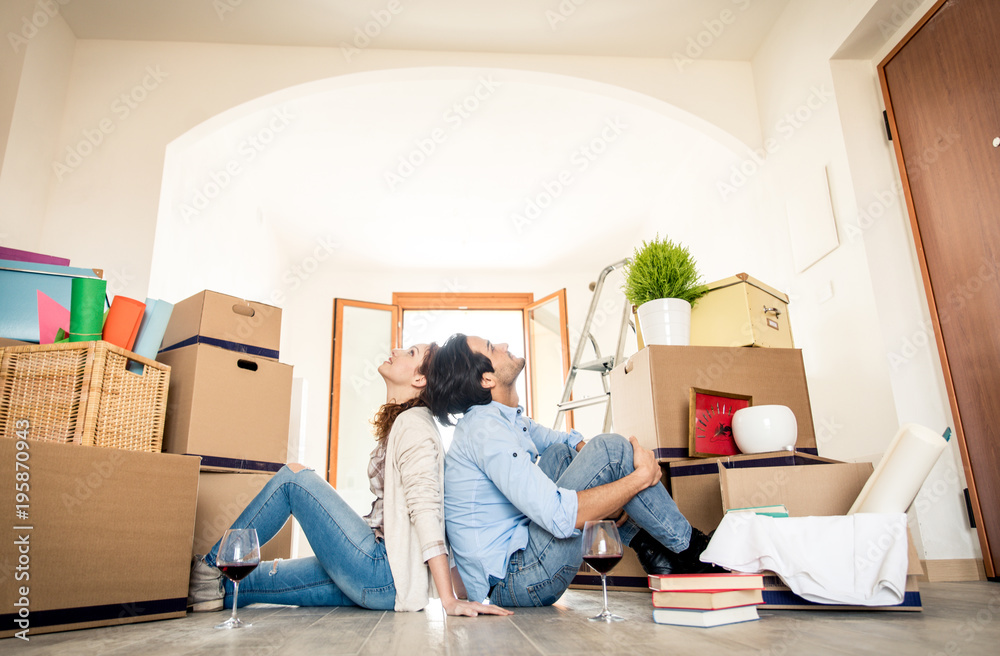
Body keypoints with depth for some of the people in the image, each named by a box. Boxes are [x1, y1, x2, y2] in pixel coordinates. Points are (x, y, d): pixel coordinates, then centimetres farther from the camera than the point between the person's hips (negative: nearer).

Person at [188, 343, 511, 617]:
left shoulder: (413, 422, -12)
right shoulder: (403, 422, 18)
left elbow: (426, 506, -21)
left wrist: (449, 600, -26)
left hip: (385, 574, -8)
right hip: (381, 570, 8)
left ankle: (212, 568, 9)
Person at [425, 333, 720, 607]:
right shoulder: (485, 428, -22)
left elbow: (569, 440, 18)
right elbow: (560, 517, -30)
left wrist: (617, 490, -1)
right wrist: (642, 476, -18)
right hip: (511, 585, -10)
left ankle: (650, 547, 10)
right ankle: (689, 549, 4)